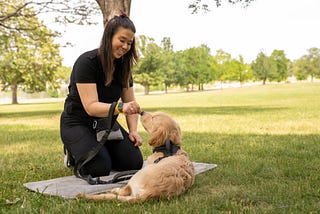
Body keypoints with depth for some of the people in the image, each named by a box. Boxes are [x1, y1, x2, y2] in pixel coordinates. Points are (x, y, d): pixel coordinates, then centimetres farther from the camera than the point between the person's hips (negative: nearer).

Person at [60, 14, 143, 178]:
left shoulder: (123, 66, -1)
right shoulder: (87, 62, -22)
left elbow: (130, 102, 3)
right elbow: (91, 107, -30)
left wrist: (133, 131, -12)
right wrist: (120, 107, -46)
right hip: (78, 123, -6)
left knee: (135, 162, -12)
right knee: (100, 168, -26)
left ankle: (101, 150, 16)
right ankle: (75, 153, 6)